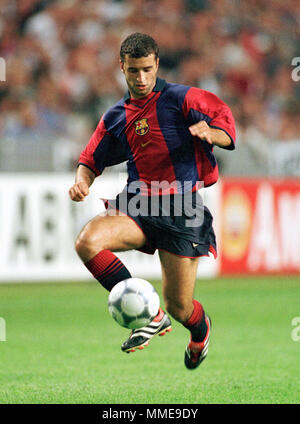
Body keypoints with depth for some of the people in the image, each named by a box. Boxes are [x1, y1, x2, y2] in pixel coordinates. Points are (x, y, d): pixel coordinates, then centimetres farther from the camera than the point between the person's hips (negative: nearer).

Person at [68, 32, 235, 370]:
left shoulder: (181, 98, -1)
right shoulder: (115, 117, 14)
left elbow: (227, 130, -5)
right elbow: (91, 159, 22)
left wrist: (208, 132, -28)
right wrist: (82, 180, -2)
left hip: (181, 208, -4)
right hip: (137, 206, 4)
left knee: (178, 306, -4)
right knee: (87, 242, -27)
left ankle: (200, 329, 38)